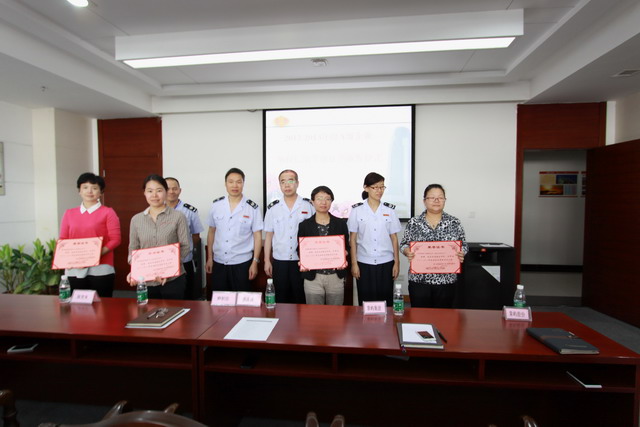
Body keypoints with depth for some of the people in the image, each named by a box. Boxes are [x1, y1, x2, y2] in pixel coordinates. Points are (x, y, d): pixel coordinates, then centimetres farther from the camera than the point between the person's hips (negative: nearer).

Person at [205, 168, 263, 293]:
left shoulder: (252, 208, -7)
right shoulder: (216, 205, 2)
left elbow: (257, 236, -5)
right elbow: (211, 232, 9)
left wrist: (255, 262, -7)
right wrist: (209, 258, 9)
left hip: (242, 263, -3)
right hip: (218, 262, 3)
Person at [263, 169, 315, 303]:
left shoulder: (309, 206, -2)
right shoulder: (273, 208, 3)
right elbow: (269, 235, 7)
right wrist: (267, 261, 5)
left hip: (302, 261, -1)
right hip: (279, 261, 2)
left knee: (301, 299, 8)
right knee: (281, 300, 12)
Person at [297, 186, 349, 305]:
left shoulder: (340, 223, 4)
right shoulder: (304, 225, 1)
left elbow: (346, 247, 8)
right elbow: (300, 249, 5)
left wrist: (343, 258, -12)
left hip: (336, 276, 1)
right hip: (312, 277, -1)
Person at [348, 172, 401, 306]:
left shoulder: (389, 210, 3)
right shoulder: (357, 210, -1)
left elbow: (394, 238, 7)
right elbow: (352, 239, 2)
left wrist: (397, 262, 4)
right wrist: (354, 263, -1)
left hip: (386, 263, 1)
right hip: (364, 263, -1)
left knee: (386, 301, 6)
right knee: (366, 301, 6)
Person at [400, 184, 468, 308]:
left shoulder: (455, 223, 2)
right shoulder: (413, 222, 1)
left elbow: (463, 246, 7)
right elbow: (404, 244, 5)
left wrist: (461, 254, -14)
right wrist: (408, 252, -16)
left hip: (446, 280, 1)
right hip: (419, 279, -1)